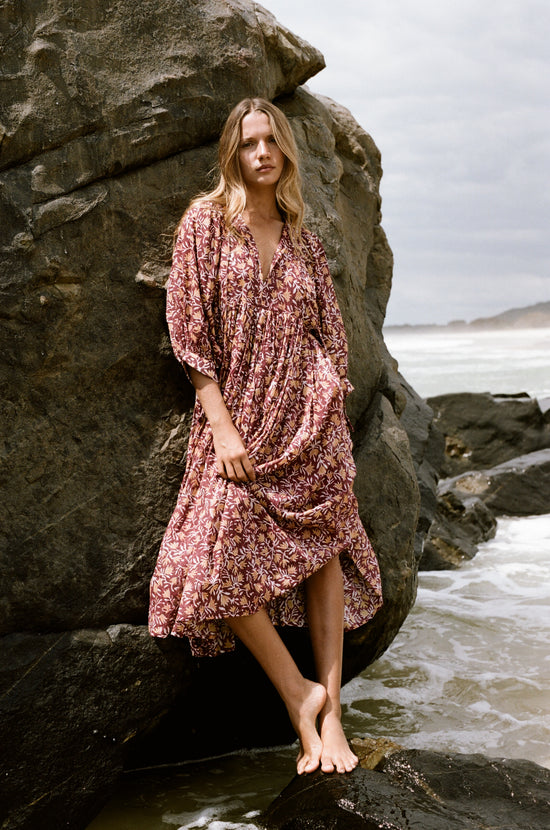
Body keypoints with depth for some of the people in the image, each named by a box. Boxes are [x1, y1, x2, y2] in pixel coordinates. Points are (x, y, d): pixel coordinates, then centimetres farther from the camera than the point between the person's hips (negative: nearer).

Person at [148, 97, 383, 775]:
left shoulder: (302, 240, 12)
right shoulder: (205, 222, 1)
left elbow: (330, 336, 14)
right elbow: (191, 332, -4)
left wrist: (334, 417, 5)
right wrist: (221, 426, -11)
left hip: (310, 416, 2)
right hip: (238, 417, -2)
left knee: (321, 549, 1)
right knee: (220, 557, -14)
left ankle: (329, 714, 9)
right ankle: (300, 695, 3)